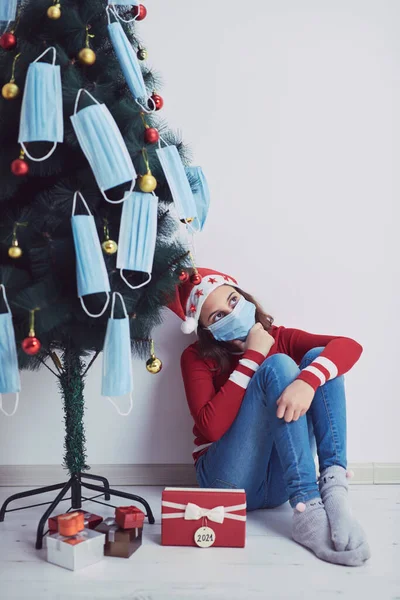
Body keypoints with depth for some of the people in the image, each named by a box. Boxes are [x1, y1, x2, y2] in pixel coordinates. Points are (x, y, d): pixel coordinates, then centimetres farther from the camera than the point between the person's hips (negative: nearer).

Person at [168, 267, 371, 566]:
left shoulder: (279, 338, 6)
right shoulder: (197, 357, -2)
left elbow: (350, 346, -12)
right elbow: (212, 427, -19)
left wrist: (307, 381, -33)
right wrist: (253, 356, -16)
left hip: (280, 481, 4)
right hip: (229, 482, -3)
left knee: (318, 356, -13)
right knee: (278, 365, -23)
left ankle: (333, 484, -30)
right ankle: (308, 509, -35)